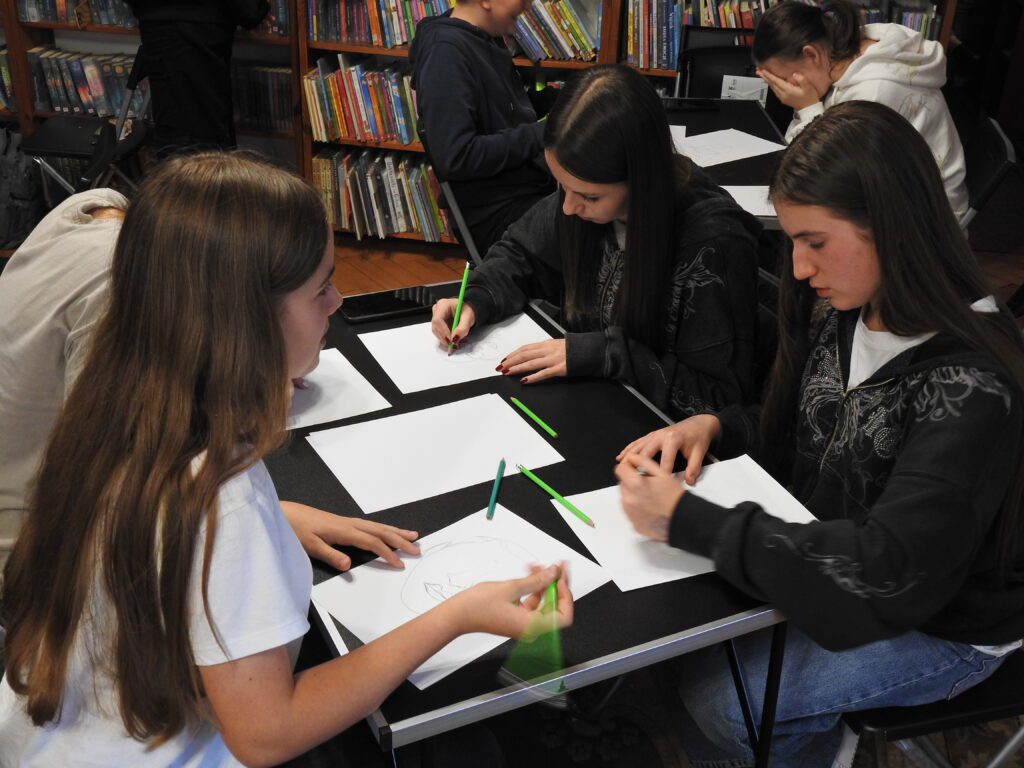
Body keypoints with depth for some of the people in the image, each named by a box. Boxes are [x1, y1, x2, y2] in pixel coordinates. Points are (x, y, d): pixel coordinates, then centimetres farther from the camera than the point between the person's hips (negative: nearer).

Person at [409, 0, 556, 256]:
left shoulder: (487, 38, 9)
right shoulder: (446, 50, -18)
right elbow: (456, 158, -25)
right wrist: (541, 134, -18)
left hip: (533, 186, 9)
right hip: (497, 212, -9)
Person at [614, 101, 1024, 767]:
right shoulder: (843, 316, -7)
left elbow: (888, 569, -35)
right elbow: (793, 433, 8)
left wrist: (687, 520, -35)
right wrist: (713, 427, -13)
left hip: (941, 627, -6)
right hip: (836, 567, 6)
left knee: (722, 699, -13)